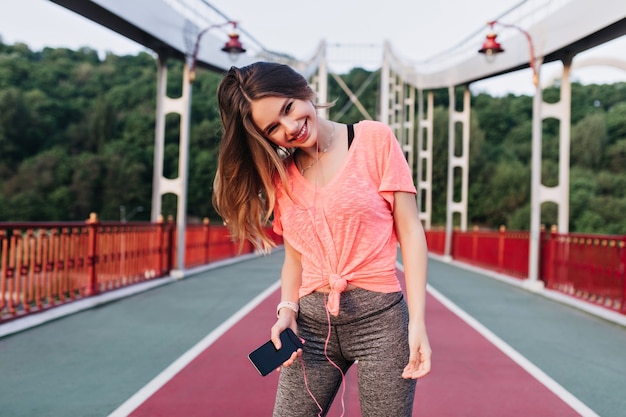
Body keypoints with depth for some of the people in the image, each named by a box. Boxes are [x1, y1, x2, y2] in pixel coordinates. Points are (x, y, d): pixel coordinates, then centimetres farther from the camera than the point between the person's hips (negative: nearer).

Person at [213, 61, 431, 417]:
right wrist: (288, 309, -3)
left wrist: (417, 321, -11)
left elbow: (410, 231, -4)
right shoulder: (279, 175, 9)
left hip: (379, 317, -3)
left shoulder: (375, 140, -2)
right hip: (311, 321, 4)